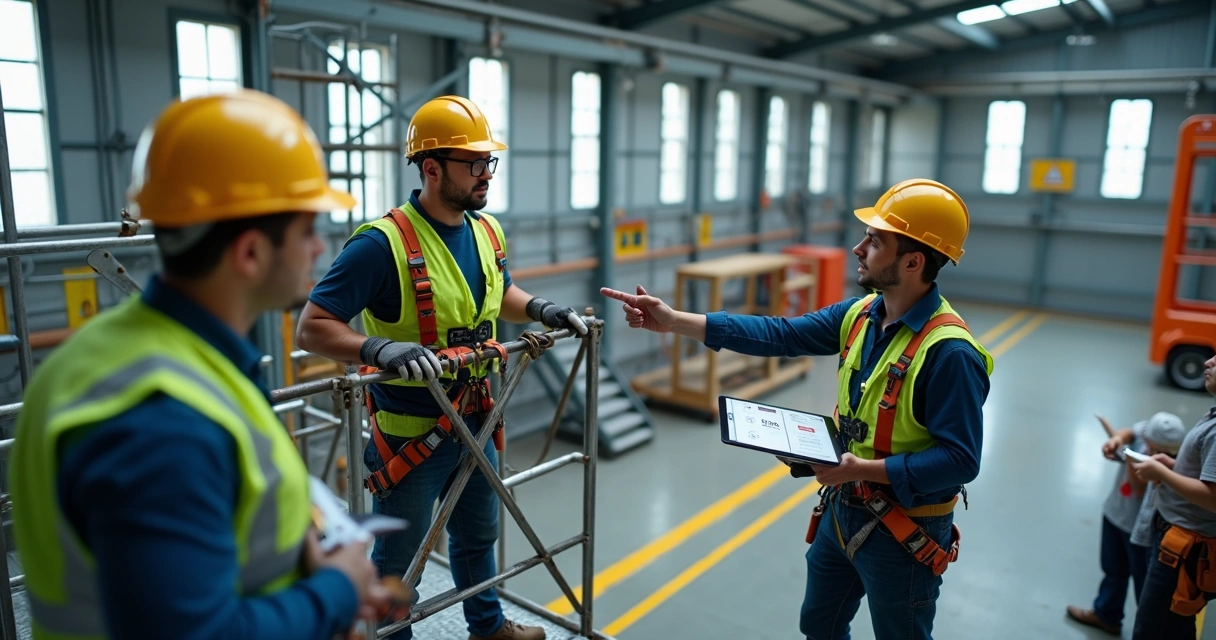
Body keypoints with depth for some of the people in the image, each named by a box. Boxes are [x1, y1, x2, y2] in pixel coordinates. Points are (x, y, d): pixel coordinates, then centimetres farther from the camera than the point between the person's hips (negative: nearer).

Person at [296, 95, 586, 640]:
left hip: (475, 421, 7)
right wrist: (381, 349, -39)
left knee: (478, 533, 27)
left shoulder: (487, 232, 0)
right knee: (399, 558, 13)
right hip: (410, 430, -7)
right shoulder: (383, 243, -23)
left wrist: (541, 310, 1)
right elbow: (311, 329, -23)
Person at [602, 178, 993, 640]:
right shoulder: (861, 314, -3)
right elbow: (779, 335, -6)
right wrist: (674, 321, -11)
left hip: (903, 532, -7)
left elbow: (960, 460, -25)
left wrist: (863, 469, -30)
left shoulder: (948, 352, -27)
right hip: (843, 510, 7)